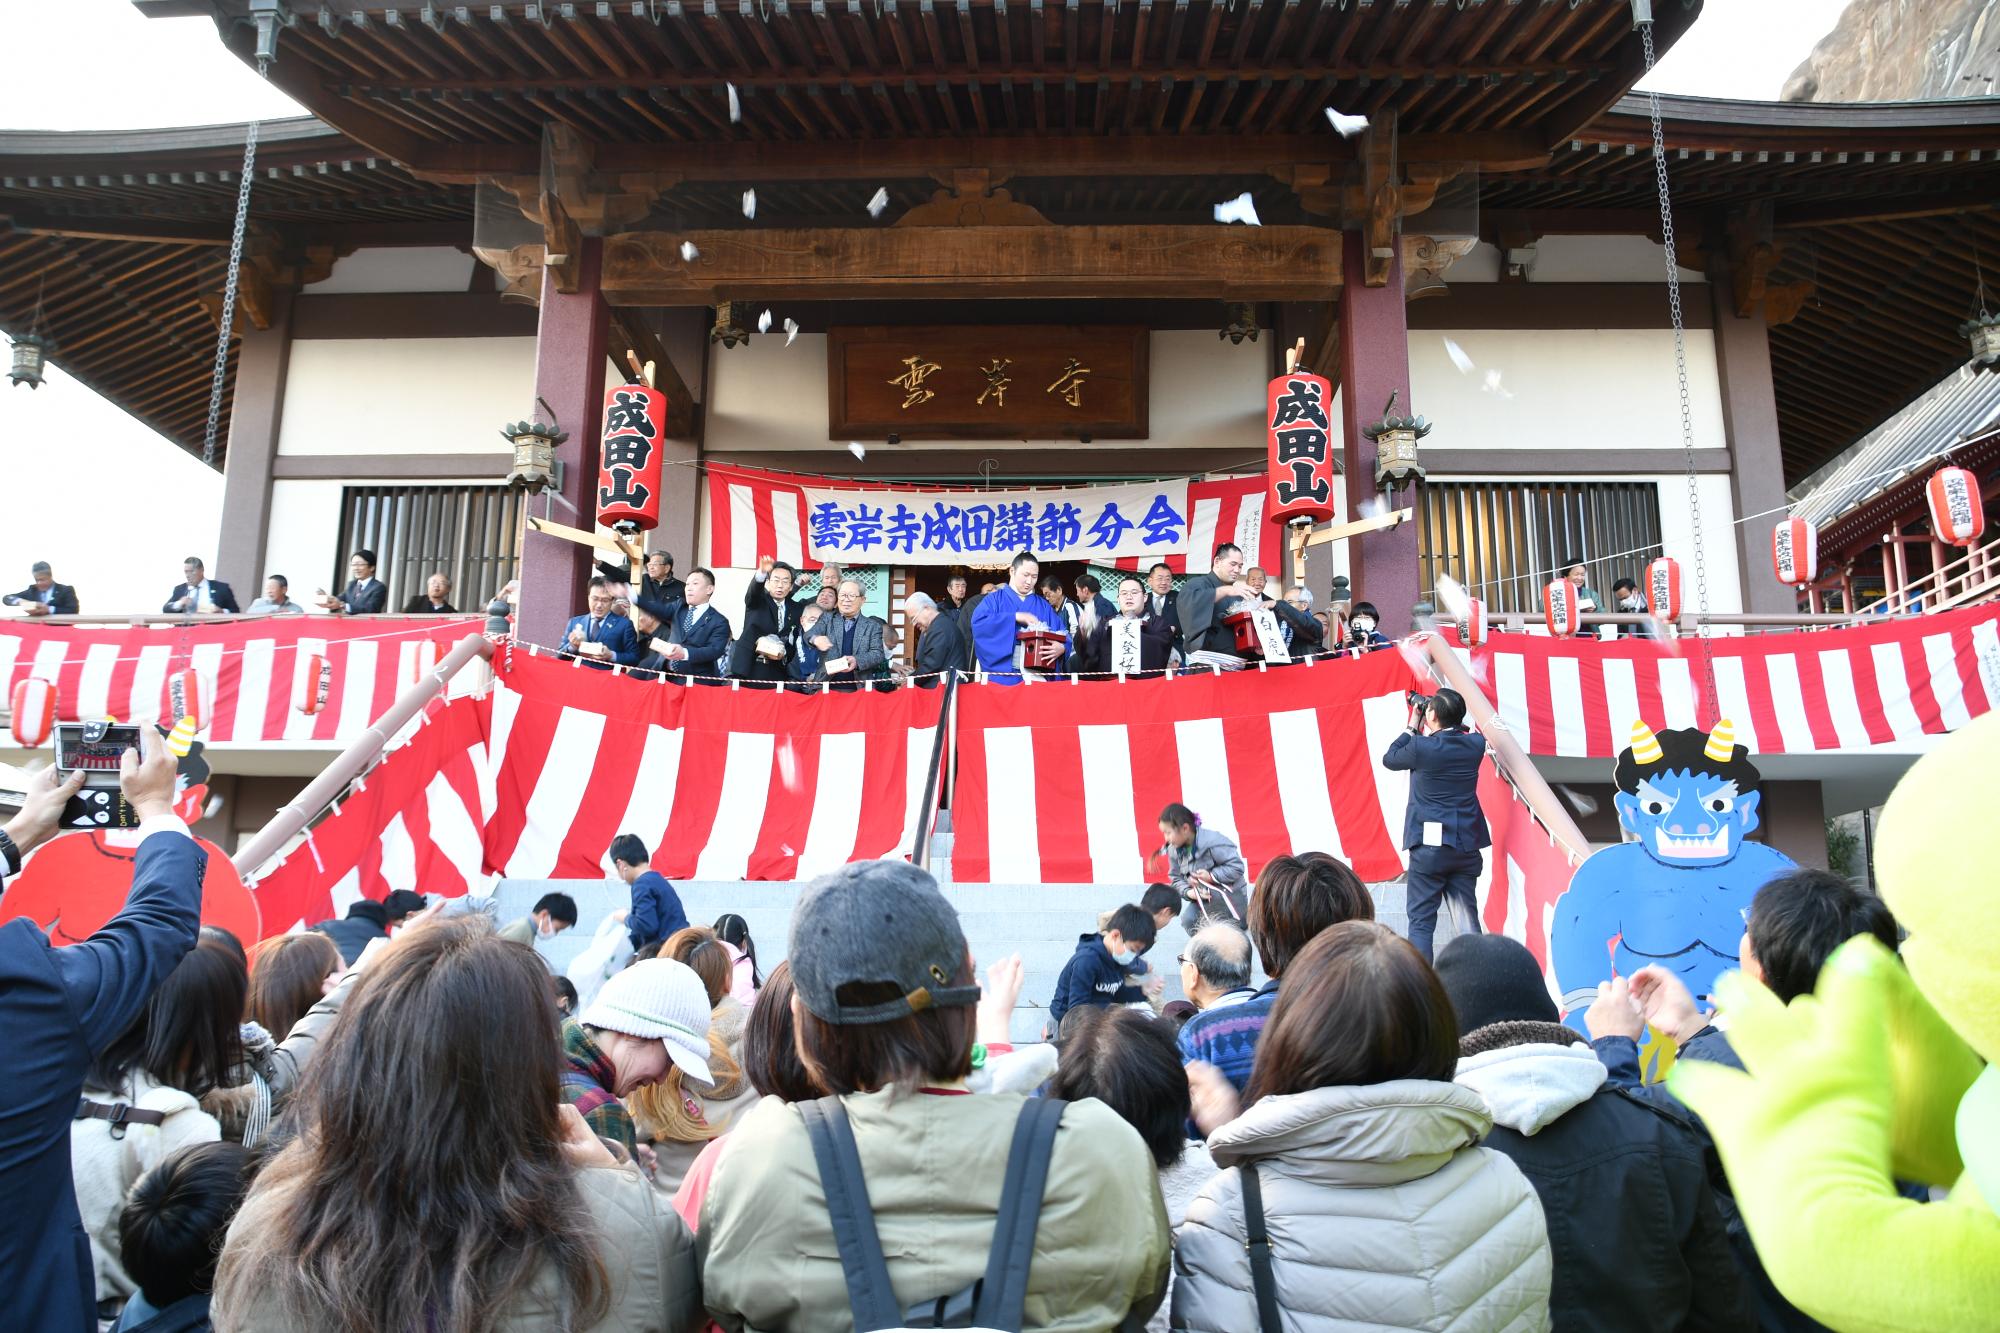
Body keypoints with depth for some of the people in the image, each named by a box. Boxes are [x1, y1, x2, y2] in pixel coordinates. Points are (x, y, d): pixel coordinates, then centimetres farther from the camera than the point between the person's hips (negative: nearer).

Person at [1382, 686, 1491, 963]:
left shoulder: (1421, 747, -14)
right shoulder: (1475, 744, -1)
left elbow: (1389, 758, 5)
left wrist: (1412, 726, 12)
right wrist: (1425, 731, 15)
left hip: (1429, 845, -4)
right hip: (1467, 846, 4)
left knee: (1421, 922, 3)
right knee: (1468, 922, 11)